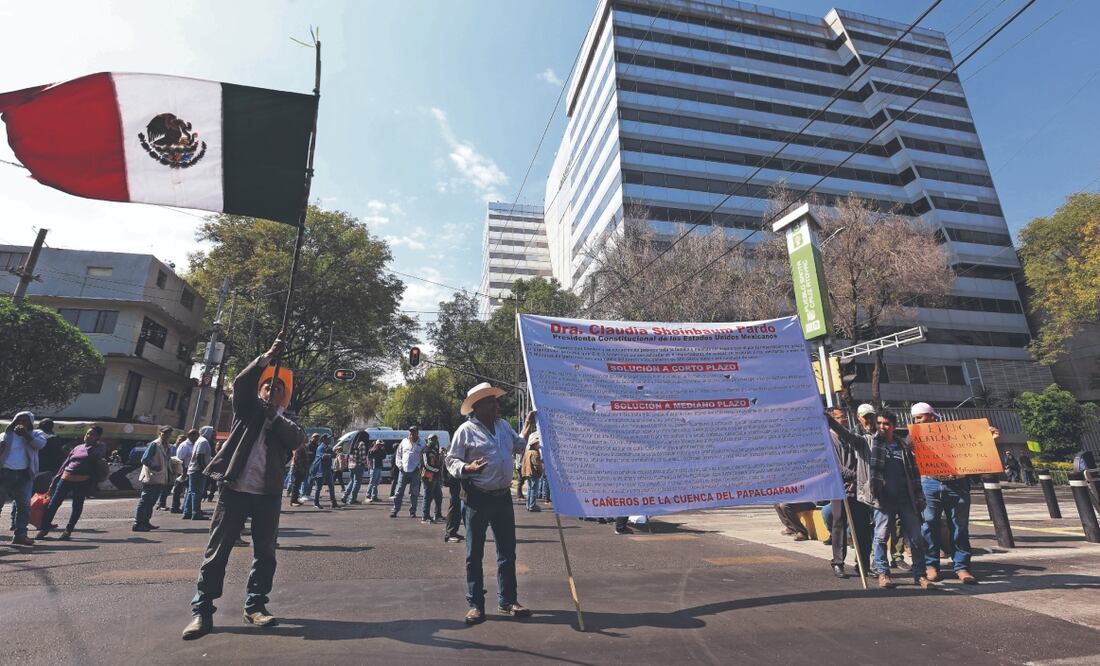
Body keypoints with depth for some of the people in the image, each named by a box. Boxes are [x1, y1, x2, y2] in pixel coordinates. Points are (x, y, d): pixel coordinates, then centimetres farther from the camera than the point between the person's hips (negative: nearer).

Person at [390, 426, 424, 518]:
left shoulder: (421, 444, 2)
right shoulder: (404, 442, 7)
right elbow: (398, 454, 13)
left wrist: (419, 466, -9)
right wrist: (399, 464, 0)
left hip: (415, 471, -1)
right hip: (403, 470, 1)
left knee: (414, 493, 5)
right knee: (399, 491, 2)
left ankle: (412, 512, 14)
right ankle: (395, 510, 12)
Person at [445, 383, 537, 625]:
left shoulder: (503, 425, 9)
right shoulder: (466, 430, -10)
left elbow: (518, 446, 22)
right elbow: (451, 460, -8)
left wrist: (527, 426, 12)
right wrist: (467, 468, -27)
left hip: (503, 497, 6)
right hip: (478, 499, -6)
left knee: (507, 552, 13)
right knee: (474, 554, 7)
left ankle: (508, 600, 27)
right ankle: (475, 604, 21)